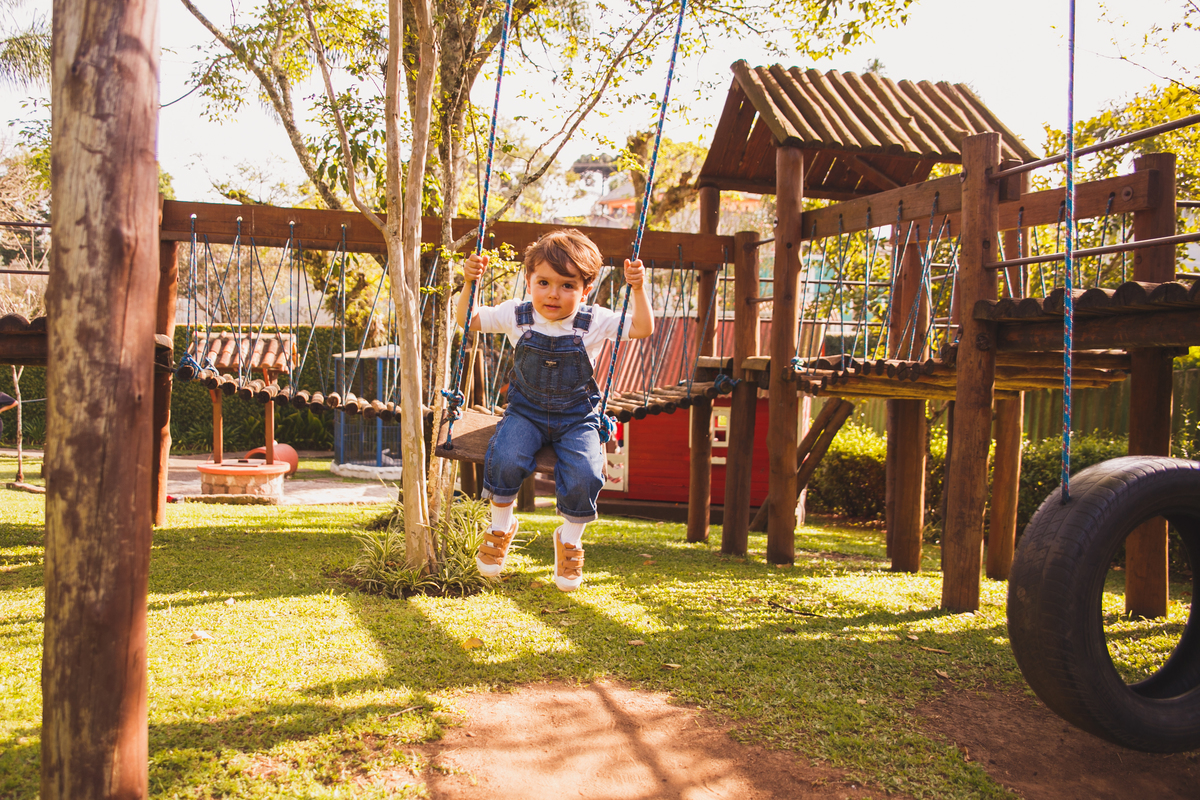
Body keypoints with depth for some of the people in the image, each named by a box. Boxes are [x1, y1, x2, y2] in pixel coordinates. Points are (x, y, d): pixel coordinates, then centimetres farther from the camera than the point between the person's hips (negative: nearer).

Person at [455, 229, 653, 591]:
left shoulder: (594, 321, -7)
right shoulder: (516, 315, -4)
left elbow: (643, 329, -5)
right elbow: (468, 320, 6)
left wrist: (638, 289, -17)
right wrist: (470, 283, -9)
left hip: (577, 417, 0)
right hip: (526, 411, 1)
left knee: (584, 475, -26)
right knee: (505, 459, -29)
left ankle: (570, 539, 7)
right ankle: (500, 526, 2)